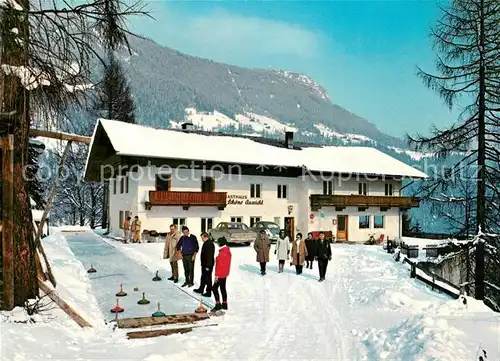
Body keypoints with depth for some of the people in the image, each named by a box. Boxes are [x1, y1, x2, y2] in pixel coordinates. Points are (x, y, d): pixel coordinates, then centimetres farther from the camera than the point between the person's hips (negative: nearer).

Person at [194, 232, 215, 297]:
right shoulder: (206, 243, 10)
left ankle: (208, 292, 9)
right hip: (204, 264, 10)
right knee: (203, 277, 22)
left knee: (208, 278, -1)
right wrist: (203, 264, 22)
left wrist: (208, 266, -25)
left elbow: (209, 256, -25)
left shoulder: (210, 244, -22)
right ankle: (201, 289, 37)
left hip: (208, 265, -10)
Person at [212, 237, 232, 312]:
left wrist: (216, 275, -18)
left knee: (215, 288, -4)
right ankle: (224, 304, 22)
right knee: (223, 288, 16)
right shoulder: (227, 250, 8)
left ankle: (218, 305, -4)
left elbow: (220, 265, -23)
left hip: (220, 274, -10)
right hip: (225, 273, 10)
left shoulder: (222, 253, -23)